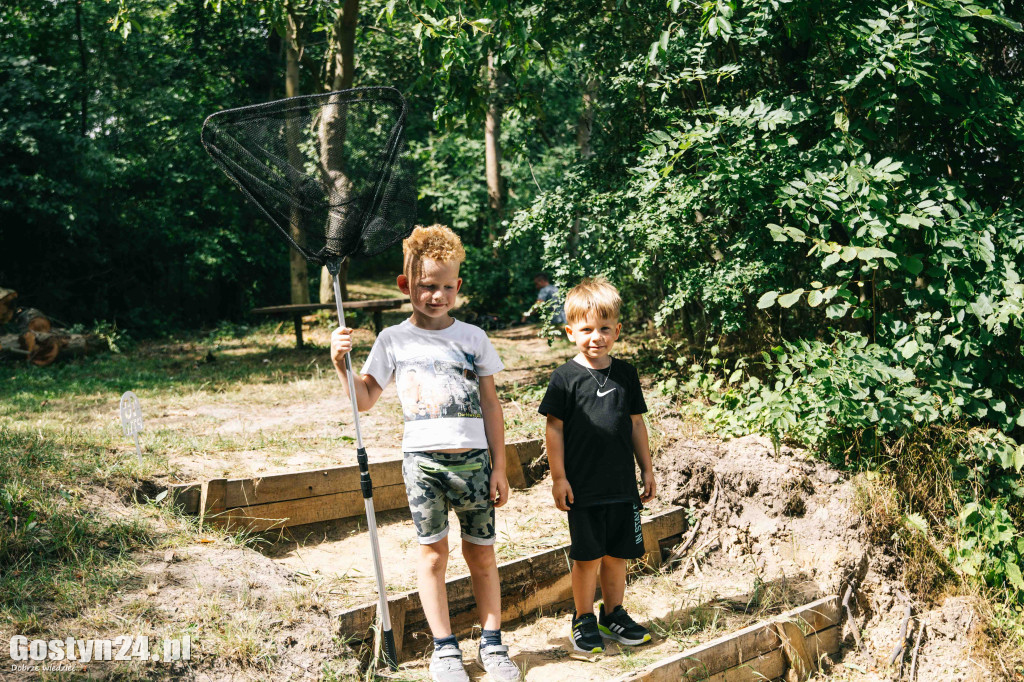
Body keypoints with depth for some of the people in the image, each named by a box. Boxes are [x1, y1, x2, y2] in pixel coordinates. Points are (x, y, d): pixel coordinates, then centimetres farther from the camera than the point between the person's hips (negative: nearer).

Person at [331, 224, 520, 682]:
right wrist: (341, 364, -8)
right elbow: (365, 399, 9)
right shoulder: (394, 341, 4)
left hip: (473, 459, 1)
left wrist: (499, 467, 6)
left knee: (482, 554, 6)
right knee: (432, 553, 3)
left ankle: (492, 644, 19)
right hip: (422, 460, -1)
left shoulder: (473, 337, 7)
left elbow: (490, 405, 9)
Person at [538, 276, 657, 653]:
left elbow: (636, 424, 13)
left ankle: (613, 614, 29)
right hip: (583, 487, -4)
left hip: (622, 483, 4)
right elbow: (555, 428, -4)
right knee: (587, 556, 3)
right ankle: (584, 620, 19)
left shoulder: (625, 373, 6)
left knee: (617, 554, 12)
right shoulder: (566, 378, -6)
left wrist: (647, 469, 14)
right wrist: (558, 477, -7)